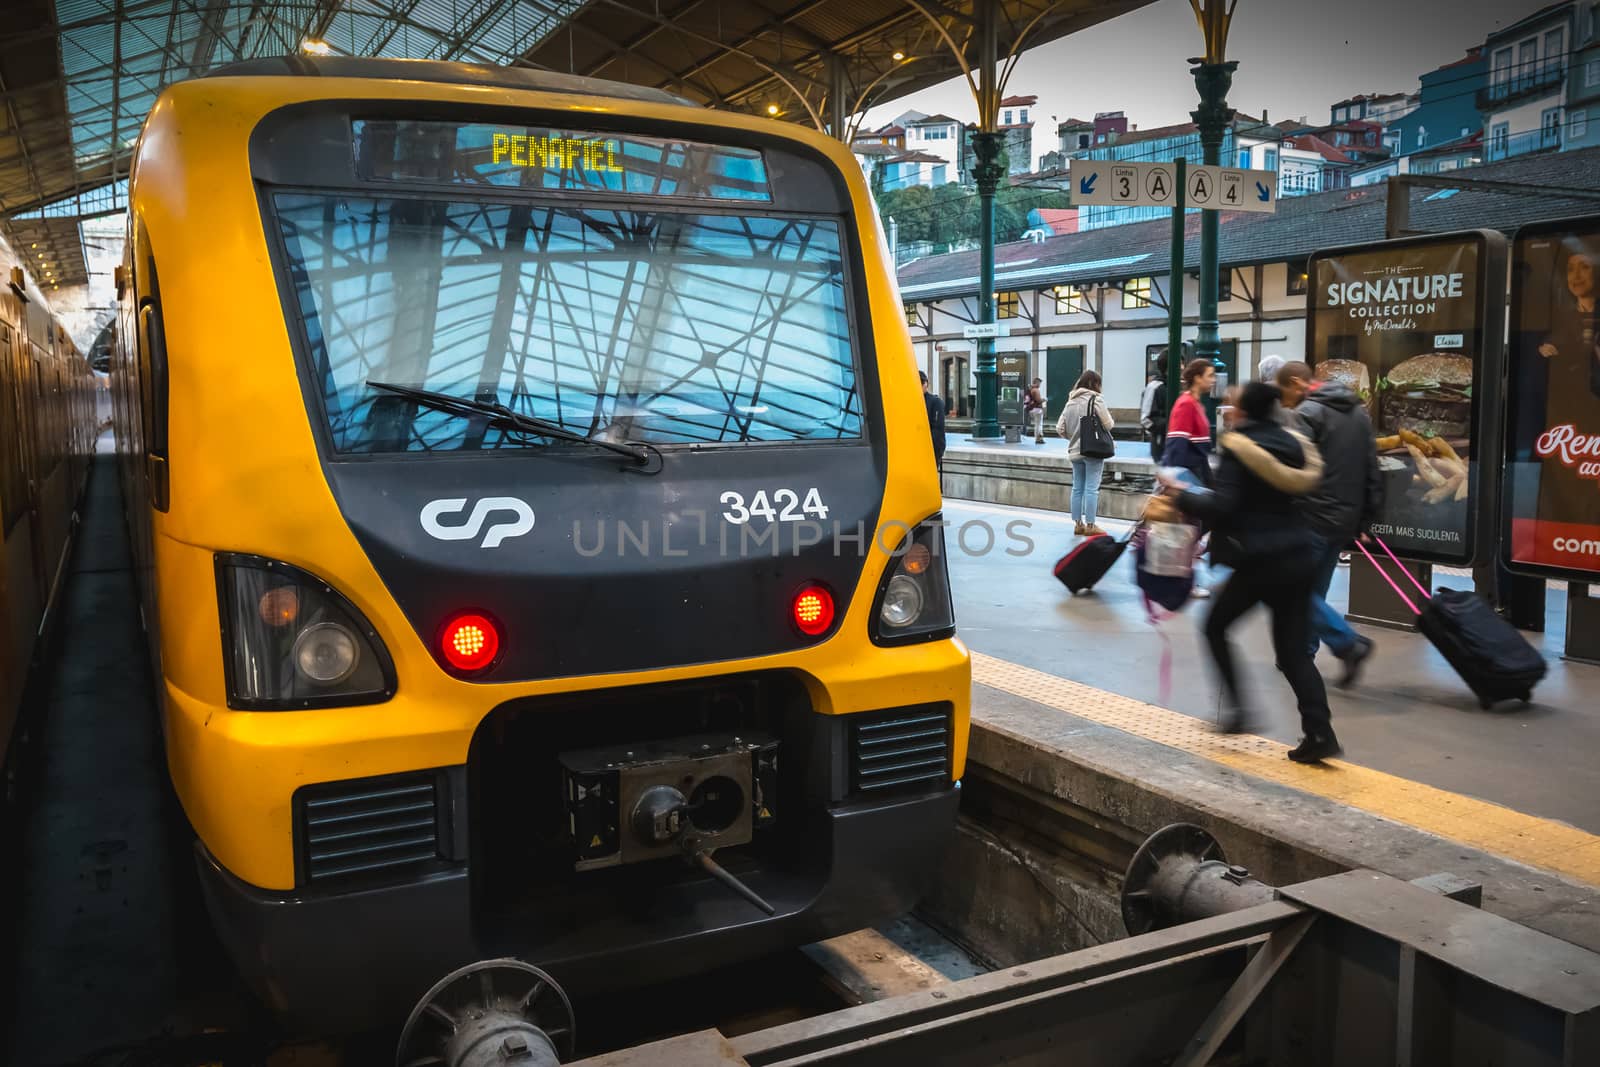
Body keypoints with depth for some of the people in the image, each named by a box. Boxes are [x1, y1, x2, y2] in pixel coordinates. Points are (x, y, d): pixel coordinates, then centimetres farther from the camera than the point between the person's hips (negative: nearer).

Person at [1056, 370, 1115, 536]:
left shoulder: (1071, 402, 7)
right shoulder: (1095, 400, -10)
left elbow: (1060, 428, 5)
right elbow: (1108, 425, -10)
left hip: (1075, 451, 6)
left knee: (1077, 488, 12)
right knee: (1092, 489, -1)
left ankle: (1077, 523, 17)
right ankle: (1090, 525, 1)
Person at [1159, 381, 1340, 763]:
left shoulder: (1236, 449, -11)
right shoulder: (1292, 443, 9)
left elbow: (1221, 507, -18)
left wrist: (1181, 492, -6)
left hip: (1259, 559, -6)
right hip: (1297, 557, 6)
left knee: (1216, 626, 16)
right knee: (1294, 650, 9)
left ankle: (1236, 705, 9)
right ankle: (1319, 732, -1)